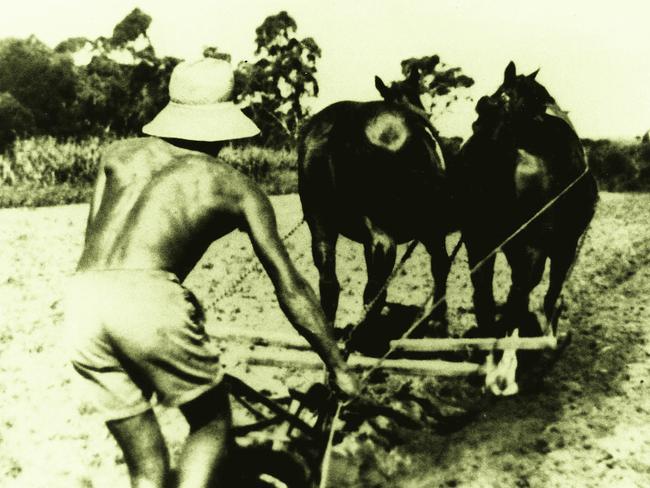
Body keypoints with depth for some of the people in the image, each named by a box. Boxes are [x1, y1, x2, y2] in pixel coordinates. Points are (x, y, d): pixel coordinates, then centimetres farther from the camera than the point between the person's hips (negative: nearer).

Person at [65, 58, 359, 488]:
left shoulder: (121, 154, 23)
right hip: (148, 298, -4)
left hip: (82, 304, 5)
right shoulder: (237, 187, 15)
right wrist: (338, 366, 25)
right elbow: (291, 290, 16)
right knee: (212, 424, 19)